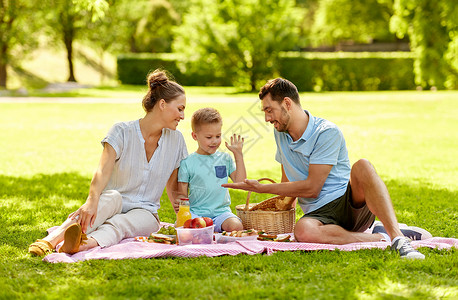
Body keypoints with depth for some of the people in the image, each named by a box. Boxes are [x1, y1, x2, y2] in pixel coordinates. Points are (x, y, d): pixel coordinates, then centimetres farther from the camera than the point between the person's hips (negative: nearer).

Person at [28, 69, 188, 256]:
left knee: (119, 223, -34)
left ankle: (88, 244, -69)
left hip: (144, 212, 2)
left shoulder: (175, 139, 5)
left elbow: (173, 188, 16)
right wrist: (92, 201, -42)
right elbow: (103, 172, -24)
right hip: (114, 206, -2)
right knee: (113, 197, -38)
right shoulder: (122, 132, -8)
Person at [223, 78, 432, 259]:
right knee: (303, 231, -37)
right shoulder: (280, 133, 14)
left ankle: (398, 237, -46)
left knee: (362, 167, -38)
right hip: (319, 214, 4)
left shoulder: (327, 132, -9)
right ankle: (380, 237, -28)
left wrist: (261, 188, -6)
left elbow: (311, 188, -12)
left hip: (351, 202, -4)